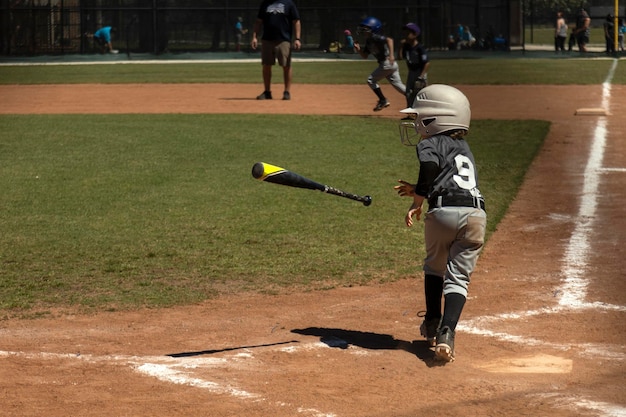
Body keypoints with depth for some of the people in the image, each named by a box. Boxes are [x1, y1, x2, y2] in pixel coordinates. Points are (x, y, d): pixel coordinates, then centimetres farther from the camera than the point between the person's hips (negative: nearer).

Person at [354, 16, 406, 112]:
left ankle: (383, 100, 1)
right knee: (398, 86, 10)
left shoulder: (375, 37, -13)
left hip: (387, 63, -10)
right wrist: (358, 49, 2)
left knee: (371, 80, -1)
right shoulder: (368, 41, 16)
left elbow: (389, 40, -28)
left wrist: (391, 55, -36)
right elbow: (364, 56, 22)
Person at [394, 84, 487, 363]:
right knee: (458, 277, 4)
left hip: (444, 212, -4)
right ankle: (446, 332, -13)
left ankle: (432, 324, 29)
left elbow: (430, 166, -15)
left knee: (434, 267, 21)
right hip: (476, 214, 4)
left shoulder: (430, 144, 7)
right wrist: (419, 191, 40)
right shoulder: (463, 147, 30)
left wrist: (417, 201, -6)